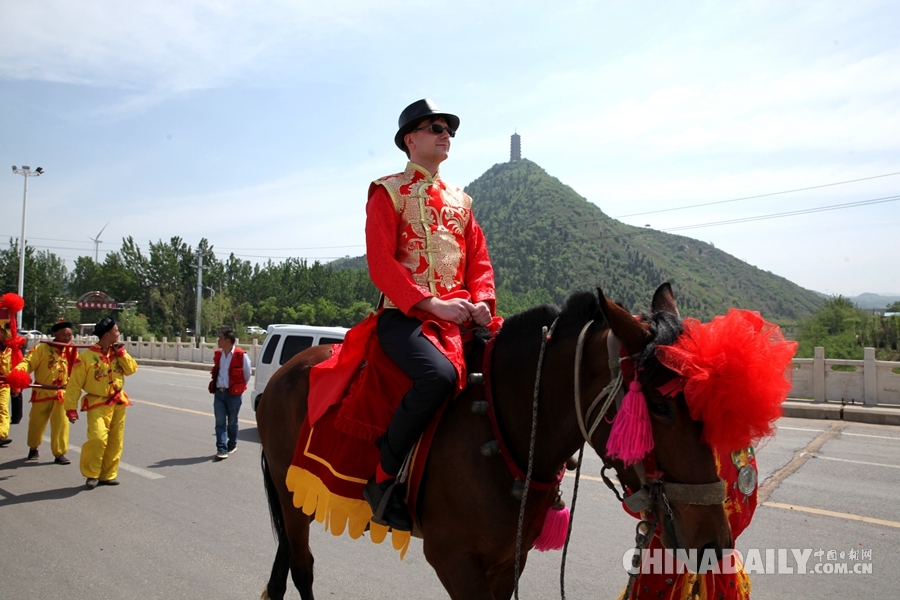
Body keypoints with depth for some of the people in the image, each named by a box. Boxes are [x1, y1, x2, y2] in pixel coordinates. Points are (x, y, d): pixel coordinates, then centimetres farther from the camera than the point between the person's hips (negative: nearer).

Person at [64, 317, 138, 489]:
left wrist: (121, 352, -9)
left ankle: (108, 475, 21)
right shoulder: (86, 356, -13)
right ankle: (91, 475, 1)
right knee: (98, 438, -19)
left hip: (118, 403, 6)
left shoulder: (117, 352, 5)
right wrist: (71, 409, -12)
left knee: (116, 441, 9)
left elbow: (131, 369, 0)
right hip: (98, 404, -5)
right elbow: (74, 385, -10)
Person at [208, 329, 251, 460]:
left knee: (232, 422, 9)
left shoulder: (241, 356, -12)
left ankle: (232, 445, 28)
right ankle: (222, 449, -2)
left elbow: (247, 374, 0)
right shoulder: (218, 354, 6)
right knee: (220, 421, -2)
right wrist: (217, 386, 15)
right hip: (219, 393, 4)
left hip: (233, 394, -4)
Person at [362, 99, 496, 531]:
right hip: (405, 316, -6)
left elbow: (479, 260, 17)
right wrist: (432, 304, -18)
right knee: (439, 375, -35)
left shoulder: (460, 200, 23)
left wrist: (481, 303, -5)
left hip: (461, 316, 6)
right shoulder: (387, 192, 5)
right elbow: (381, 264, -7)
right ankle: (383, 480, -18)